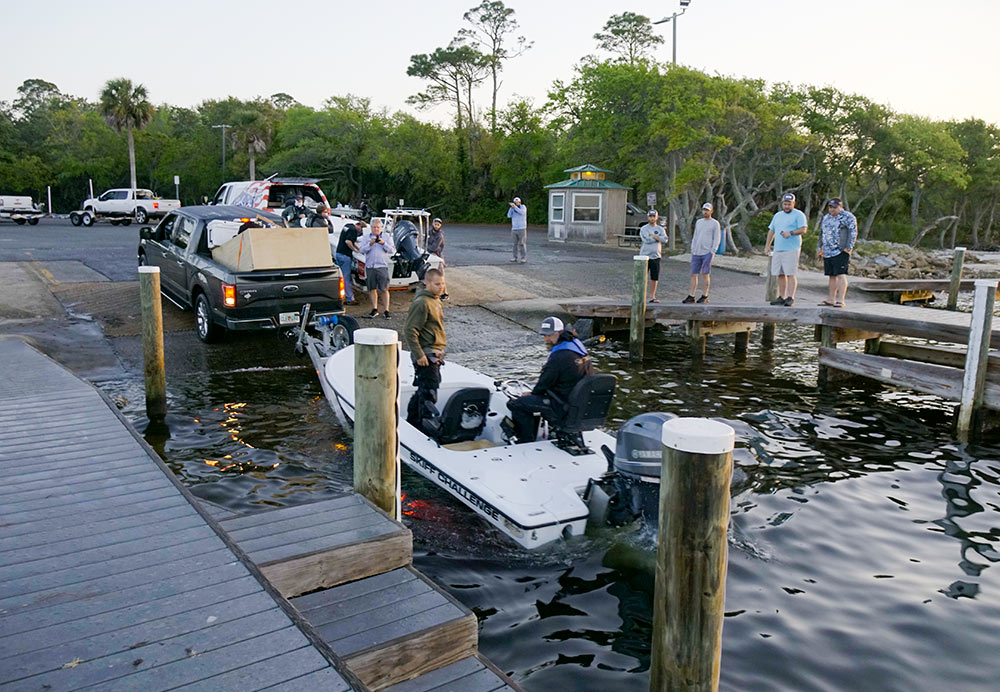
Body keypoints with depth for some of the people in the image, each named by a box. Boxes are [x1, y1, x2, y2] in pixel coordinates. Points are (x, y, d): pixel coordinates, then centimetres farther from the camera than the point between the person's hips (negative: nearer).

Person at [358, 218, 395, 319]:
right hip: (369, 266, 2)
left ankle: (386, 310, -5)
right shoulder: (366, 238, 14)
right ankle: (375, 309, 16)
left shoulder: (387, 236, 11)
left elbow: (393, 251, 2)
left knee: (384, 289, -7)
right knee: (372, 289, 5)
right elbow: (362, 249, 2)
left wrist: (384, 243, -12)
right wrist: (370, 244, -14)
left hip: (382, 266, -2)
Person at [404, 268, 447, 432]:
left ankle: (412, 421, 30)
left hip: (434, 354, 10)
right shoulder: (421, 303, -18)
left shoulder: (435, 300, 14)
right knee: (429, 393, -9)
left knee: (423, 390, 18)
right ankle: (427, 427, -4)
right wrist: (419, 355, -23)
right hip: (426, 354, -10)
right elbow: (409, 330, -22)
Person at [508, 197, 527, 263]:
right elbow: (509, 216, -5)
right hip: (514, 229, 5)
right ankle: (515, 257, 10)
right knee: (515, 244, 6)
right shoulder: (513, 209, 10)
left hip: (522, 229, -5)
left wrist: (514, 206, -28)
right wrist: (512, 207, -14)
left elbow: (522, 212, -24)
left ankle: (524, 258, -5)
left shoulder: (523, 207, -4)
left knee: (522, 244, -8)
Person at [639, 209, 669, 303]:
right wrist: (658, 238, -5)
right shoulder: (643, 229, 0)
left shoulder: (660, 229, 10)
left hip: (655, 256, 3)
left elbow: (664, 239, -8)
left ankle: (652, 297, 13)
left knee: (655, 278, 4)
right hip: (645, 256, -3)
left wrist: (653, 236, -11)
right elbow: (646, 240, -17)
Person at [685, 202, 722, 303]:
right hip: (696, 253, 5)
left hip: (707, 253, -5)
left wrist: (712, 252, -12)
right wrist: (692, 250, 12)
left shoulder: (715, 223, 1)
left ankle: (705, 296, 5)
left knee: (705, 274, -3)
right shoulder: (698, 222, 17)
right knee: (693, 274, 1)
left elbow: (717, 239, -4)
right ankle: (691, 296, 2)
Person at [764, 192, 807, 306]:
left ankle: (790, 298, -11)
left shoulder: (798, 215, 1)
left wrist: (790, 233, -22)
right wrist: (767, 245, 13)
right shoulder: (777, 215, 20)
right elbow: (771, 231, 22)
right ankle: (781, 297, 11)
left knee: (791, 274, -10)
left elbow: (803, 230, -8)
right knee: (780, 274, 6)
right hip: (777, 249, 6)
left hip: (791, 249, -6)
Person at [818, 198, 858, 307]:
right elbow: (821, 233, 25)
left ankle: (840, 300, -12)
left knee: (841, 275, -11)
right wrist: (820, 247, 19)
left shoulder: (848, 217, -4)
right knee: (831, 276, 10)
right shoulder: (826, 217, 17)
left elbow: (853, 233, -10)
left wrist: (848, 248, -15)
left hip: (840, 252, -7)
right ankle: (830, 299, 14)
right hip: (827, 253, 7)